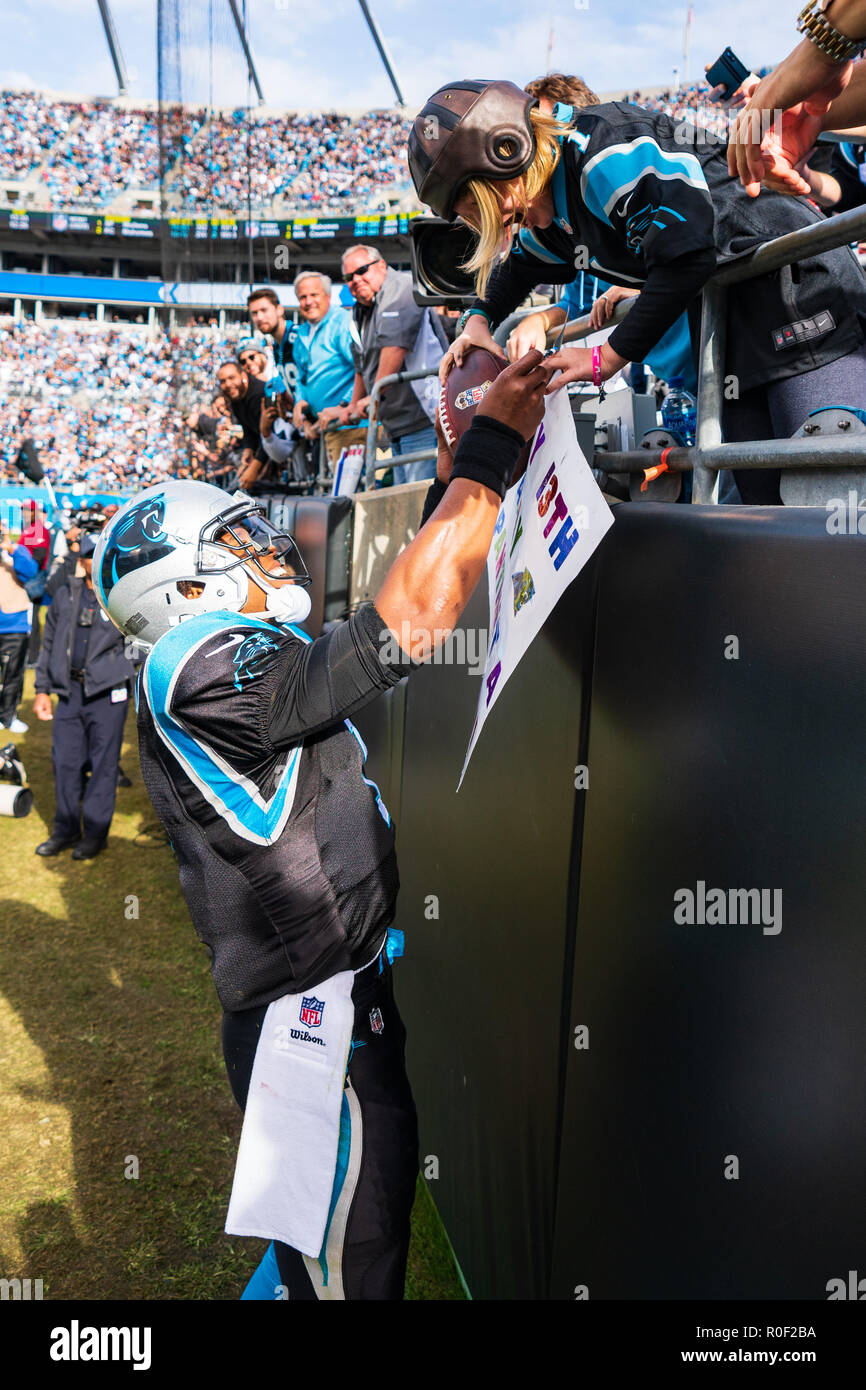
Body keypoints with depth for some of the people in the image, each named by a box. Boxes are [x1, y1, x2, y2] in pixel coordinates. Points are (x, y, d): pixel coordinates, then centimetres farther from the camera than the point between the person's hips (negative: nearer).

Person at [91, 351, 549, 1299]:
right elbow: (412, 622, -26)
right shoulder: (202, 666, -21)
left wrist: (457, 469, 8)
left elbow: (393, 609, 15)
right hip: (311, 1025, -9)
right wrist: (494, 442, -18)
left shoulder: (245, 659, 9)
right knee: (349, 1268, 8)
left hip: (345, 997, 9)